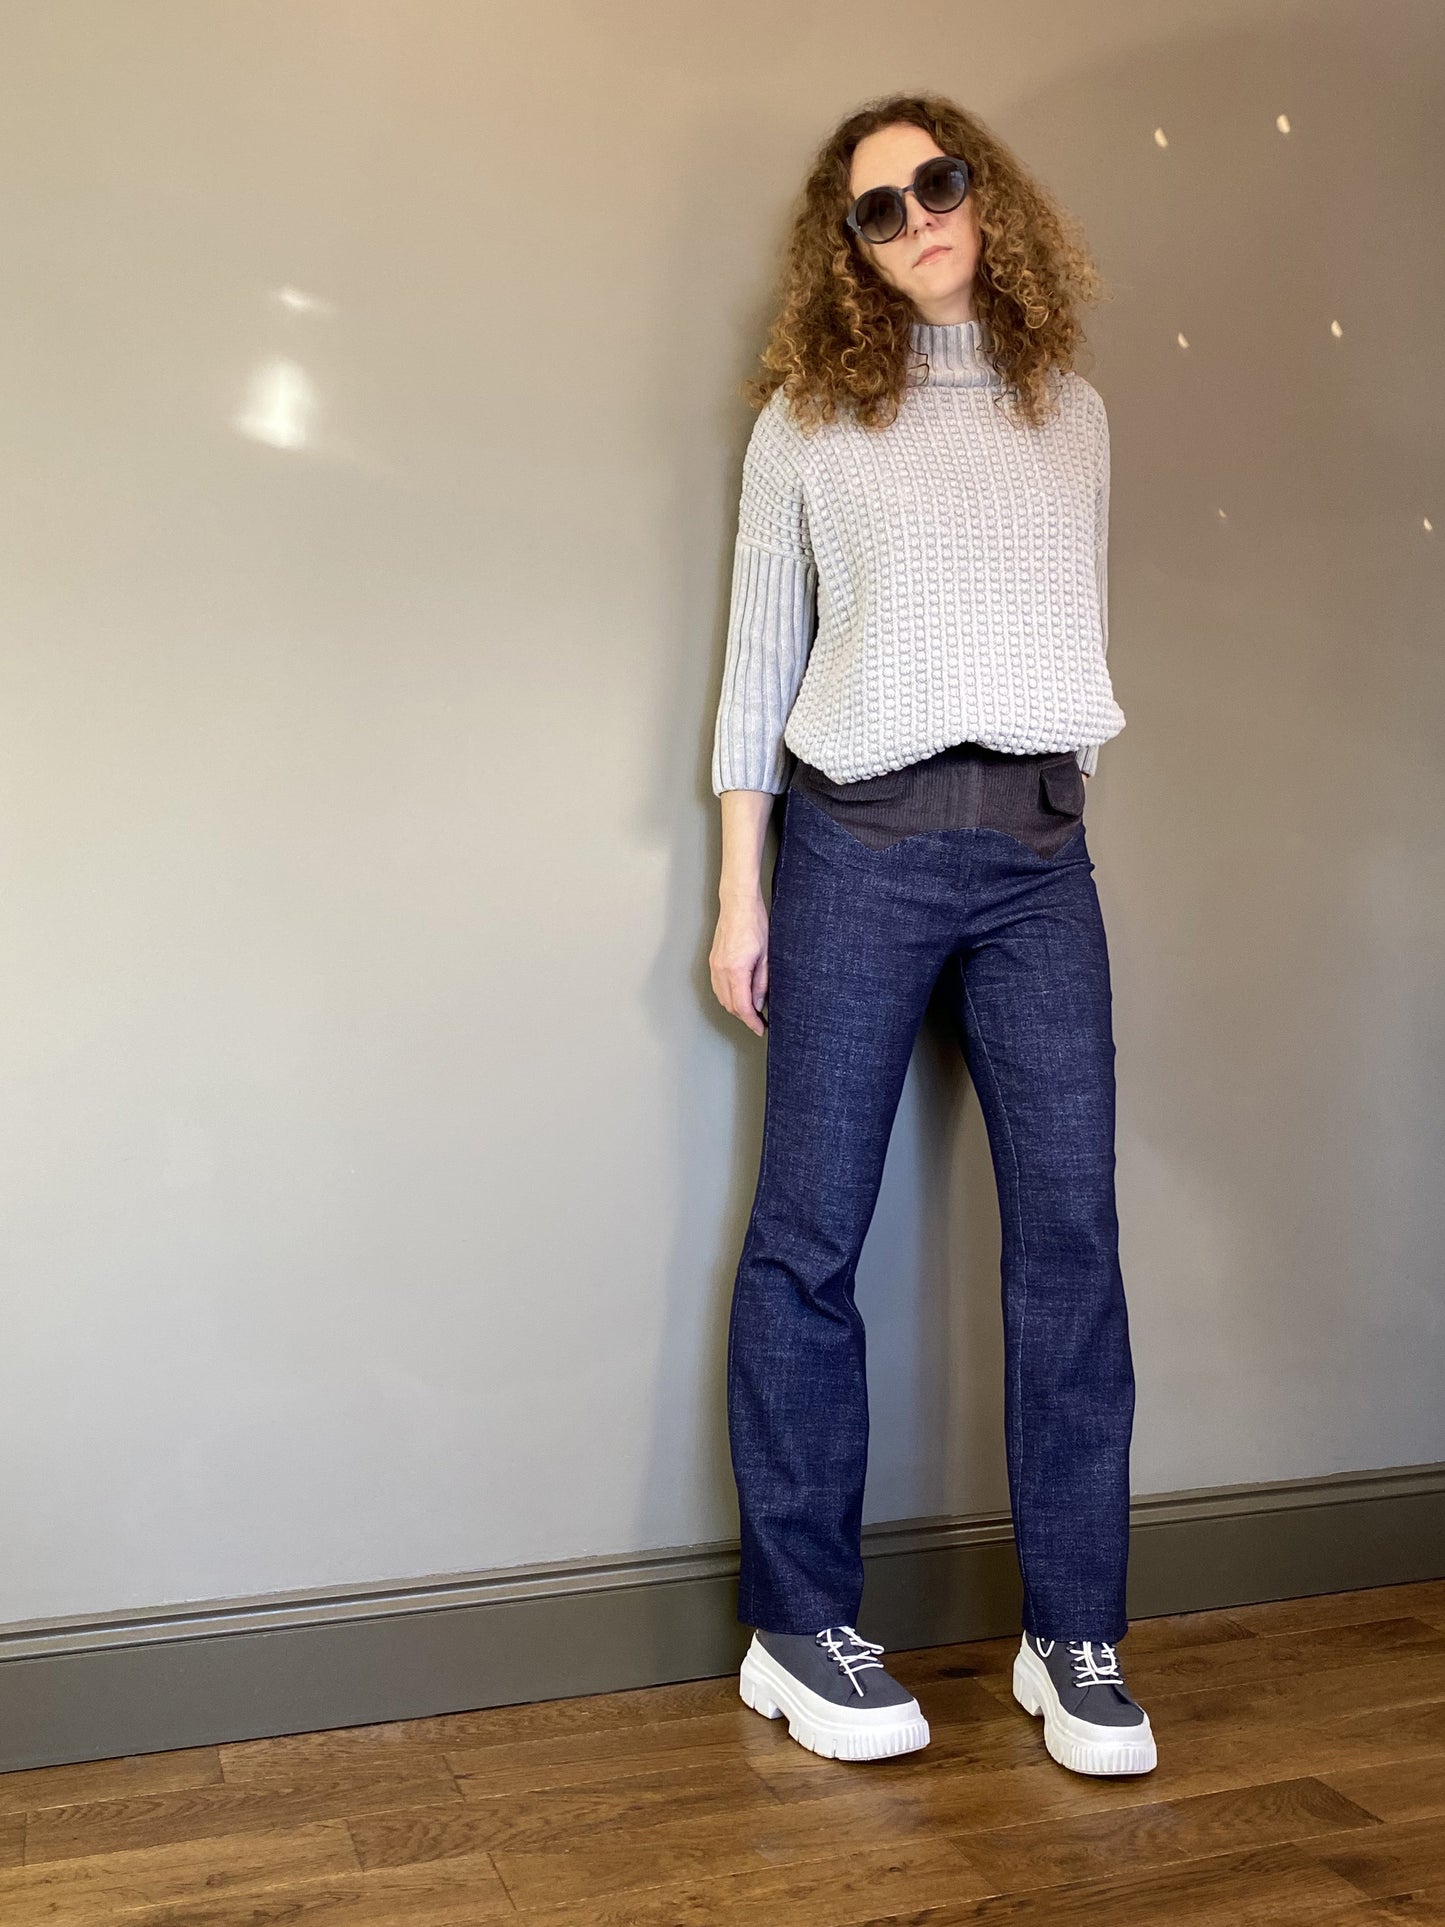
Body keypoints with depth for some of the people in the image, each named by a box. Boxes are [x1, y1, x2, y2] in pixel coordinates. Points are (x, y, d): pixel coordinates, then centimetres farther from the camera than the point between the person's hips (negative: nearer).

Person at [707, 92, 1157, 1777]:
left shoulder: (1071, 412, 16)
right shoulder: (809, 422, 7)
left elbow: (1080, 628, 18)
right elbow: (758, 658, 5)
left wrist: (1060, 829, 10)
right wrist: (740, 893, 0)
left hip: (1040, 850, 3)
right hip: (861, 842, -2)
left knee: (1070, 1224, -3)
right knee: (809, 1233, -2)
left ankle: (1075, 1636, 8)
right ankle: (800, 1630, 10)